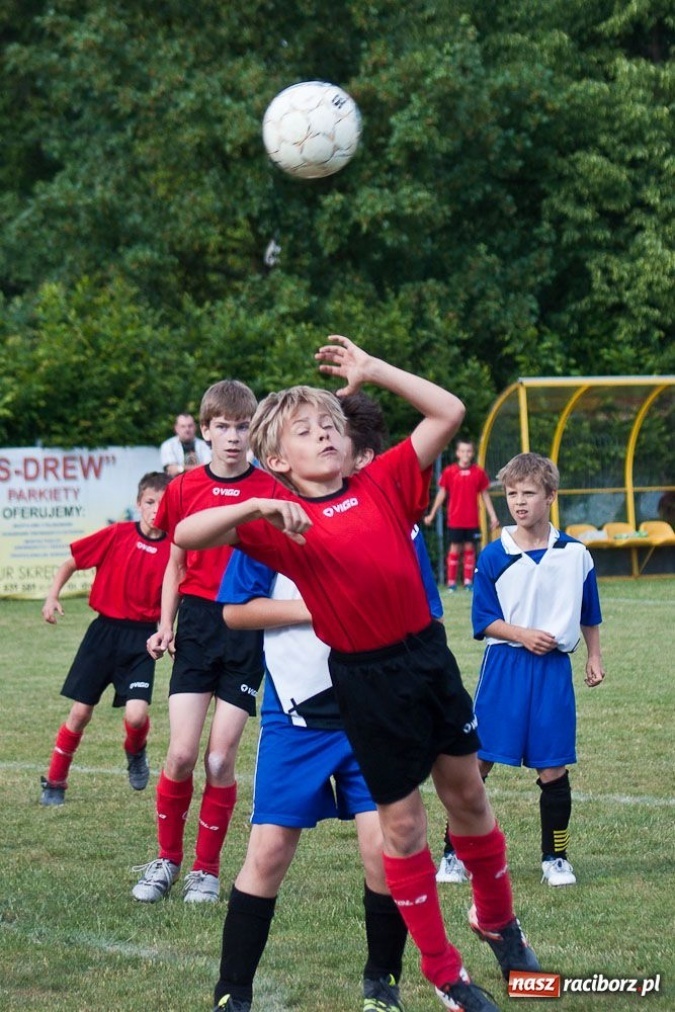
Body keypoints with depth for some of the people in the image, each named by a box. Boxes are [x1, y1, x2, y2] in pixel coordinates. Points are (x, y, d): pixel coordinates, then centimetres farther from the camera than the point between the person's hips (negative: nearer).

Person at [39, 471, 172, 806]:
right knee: (80, 712, 4)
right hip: (104, 631, 1)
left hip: (141, 639, -1)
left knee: (136, 714, -17)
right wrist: (52, 596, -7)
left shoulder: (173, 549, -5)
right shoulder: (116, 535, -4)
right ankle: (54, 783, 20)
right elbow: (71, 562, 4)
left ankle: (135, 754, 20)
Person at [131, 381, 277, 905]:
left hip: (249, 631, -1)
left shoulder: (270, 490, -2)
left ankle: (207, 870, 11)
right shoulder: (184, 489, 4)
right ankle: (167, 860, 12)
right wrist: (165, 626, 3)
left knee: (221, 758, -2)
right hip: (198, 627, 1)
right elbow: (176, 566, 13)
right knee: (182, 753, -7)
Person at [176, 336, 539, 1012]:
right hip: (366, 678, -3)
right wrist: (259, 508, -26)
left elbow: (448, 413, 4)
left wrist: (372, 370, 2)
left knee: (467, 795, 16)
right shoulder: (277, 520, -6)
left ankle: (496, 918, 40)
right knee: (402, 821, 5)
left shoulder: (384, 483, 4)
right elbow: (186, 537, -15)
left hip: (429, 655, 3)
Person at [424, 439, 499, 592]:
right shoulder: (449, 472, -1)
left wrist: (493, 516, 8)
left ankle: (468, 581, 9)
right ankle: (451, 582, 2)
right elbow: (441, 493, 6)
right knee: (455, 548, -1)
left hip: (472, 520, 1)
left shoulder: (479, 472, 3)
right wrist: (432, 514, 4)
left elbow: (485, 495, 9)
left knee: (470, 548, 4)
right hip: (455, 520, -1)